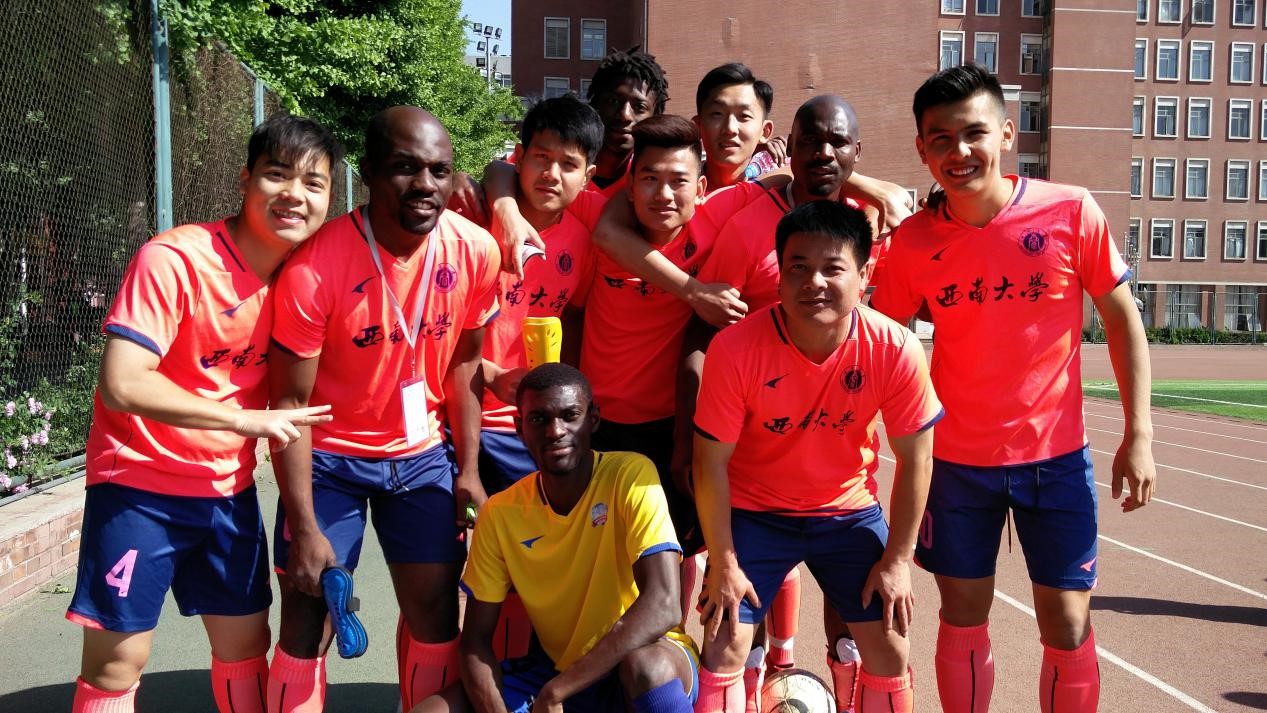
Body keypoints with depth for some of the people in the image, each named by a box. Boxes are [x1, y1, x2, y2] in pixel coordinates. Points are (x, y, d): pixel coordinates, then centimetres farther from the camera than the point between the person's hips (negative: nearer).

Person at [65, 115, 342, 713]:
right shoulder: (174, 259, -20)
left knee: (247, 643, 15)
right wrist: (248, 421, -22)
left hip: (229, 487, 6)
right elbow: (121, 384, -26)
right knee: (115, 662, 1)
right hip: (139, 484, -5)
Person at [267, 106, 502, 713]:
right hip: (331, 456, -3)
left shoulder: (476, 251, -13)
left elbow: (463, 362, 1)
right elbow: (291, 402, -18)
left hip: (422, 453, 3)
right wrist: (304, 527, -17)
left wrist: (469, 468, 0)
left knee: (436, 611, 6)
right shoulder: (314, 268, -24)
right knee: (308, 623, -1)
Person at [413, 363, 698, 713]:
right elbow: (476, 638, -2)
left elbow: (663, 607, -29)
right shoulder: (500, 513, -6)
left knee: (646, 665, -39)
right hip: (554, 667, 4)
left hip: (648, 658, -3)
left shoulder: (631, 476, -19)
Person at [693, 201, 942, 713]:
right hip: (754, 512, -1)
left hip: (850, 512, 2)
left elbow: (915, 459, -10)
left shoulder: (895, 350, -22)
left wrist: (897, 560, -7)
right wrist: (724, 563, -13)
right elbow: (711, 460, -16)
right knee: (723, 650, -6)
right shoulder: (735, 348, -26)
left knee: (890, 652, 4)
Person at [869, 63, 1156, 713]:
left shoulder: (1072, 213, -10)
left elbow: (1122, 318, -2)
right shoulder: (913, 241, -7)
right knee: (962, 619, 11)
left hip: (1056, 455, -1)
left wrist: (1139, 435, -5)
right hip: (955, 458, 1)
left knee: (1069, 628, 3)